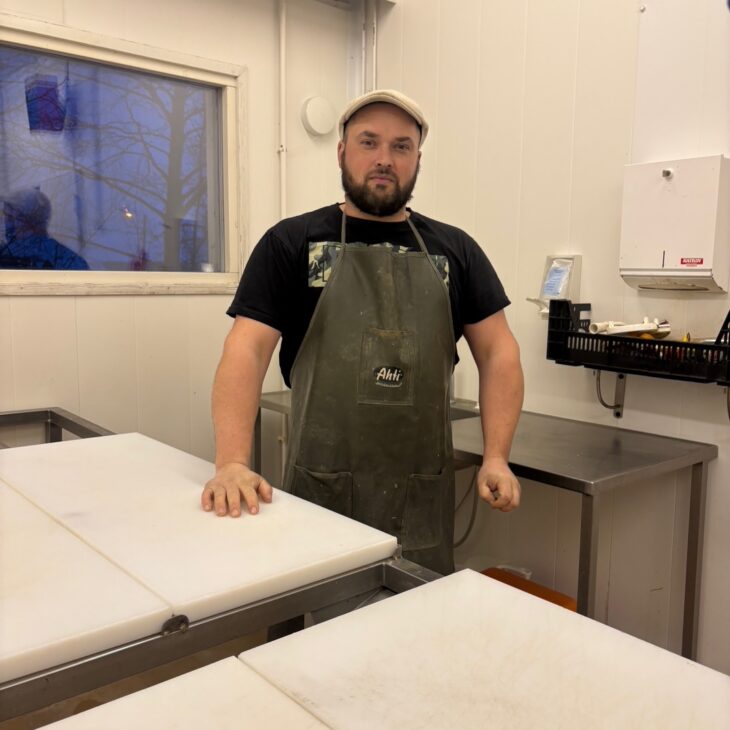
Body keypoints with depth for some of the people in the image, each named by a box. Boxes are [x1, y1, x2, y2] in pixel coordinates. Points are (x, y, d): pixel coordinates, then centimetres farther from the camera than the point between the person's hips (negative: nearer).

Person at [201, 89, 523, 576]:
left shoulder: (455, 249, 8)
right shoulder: (291, 243, 1)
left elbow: (498, 352, 7)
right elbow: (248, 349, -7)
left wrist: (496, 457, -4)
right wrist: (233, 463, -19)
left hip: (424, 495, 2)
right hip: (321, 489, -2)